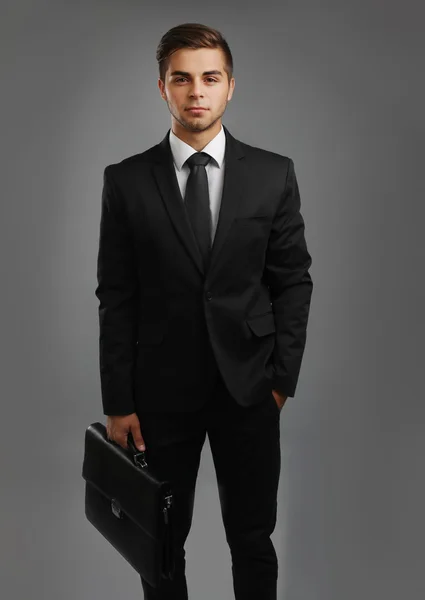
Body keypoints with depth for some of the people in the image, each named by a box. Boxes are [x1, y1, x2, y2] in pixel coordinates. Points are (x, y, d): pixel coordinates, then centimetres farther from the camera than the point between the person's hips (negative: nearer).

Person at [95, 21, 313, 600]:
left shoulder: (274, 174, -1)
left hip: (249, 388, 1)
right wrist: (118, 404, -4)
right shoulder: (126, 180, -3)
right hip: (161, 390, 0)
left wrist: (282, 379, -2)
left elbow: (293, 282, 3)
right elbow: (115, 297, -2)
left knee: (253, 539, 12)